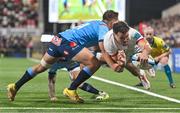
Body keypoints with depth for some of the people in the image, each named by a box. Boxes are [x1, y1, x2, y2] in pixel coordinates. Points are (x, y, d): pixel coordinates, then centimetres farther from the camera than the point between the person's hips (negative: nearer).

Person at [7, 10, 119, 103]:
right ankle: (71, 90, -6)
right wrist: (112, 64, -23)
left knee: (41, 67, 23)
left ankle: (15, 87, 32)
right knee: (94, 63, -14)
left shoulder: (97, 24, 23)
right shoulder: (103, 28, -7)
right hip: (68, 42, -10)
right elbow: (102, 47, -22)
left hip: (58, 39, 10)